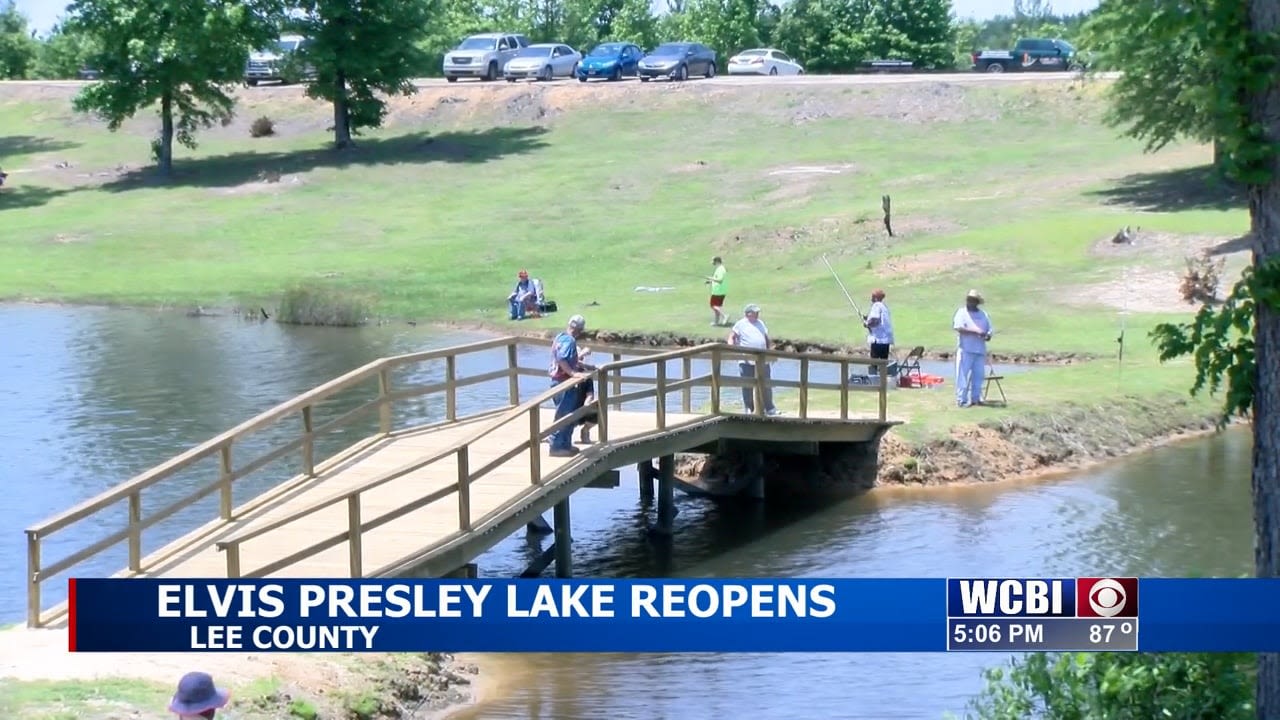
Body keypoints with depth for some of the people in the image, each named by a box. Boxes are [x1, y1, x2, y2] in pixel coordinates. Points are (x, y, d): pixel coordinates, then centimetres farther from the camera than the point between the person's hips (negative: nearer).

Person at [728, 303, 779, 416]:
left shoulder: (761, 323, 17)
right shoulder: (740, 324, 0)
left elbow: (766, 338, 23)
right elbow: (731, 337, -3)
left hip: (762, 361, 5)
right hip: (747, 361, -5)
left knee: (766, 385, 7)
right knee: (747, 386, 0)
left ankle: (769, 408, 14)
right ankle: (749, 409, 7)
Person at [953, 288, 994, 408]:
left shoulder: (984, 315, 16)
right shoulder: (962, 312, 3)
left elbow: (989, 331, 16)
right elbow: (959, 328, -12)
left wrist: (987, 335, -8)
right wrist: (975, 331, -20)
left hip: (980, 350, 5)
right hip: (965, 350, -4)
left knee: (978, 375, 4)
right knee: (963, 375, -8)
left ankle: (975, 398, 12)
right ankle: (961, 399, -8)